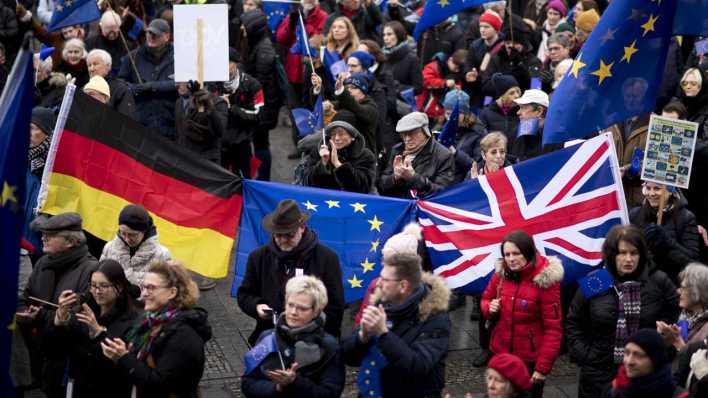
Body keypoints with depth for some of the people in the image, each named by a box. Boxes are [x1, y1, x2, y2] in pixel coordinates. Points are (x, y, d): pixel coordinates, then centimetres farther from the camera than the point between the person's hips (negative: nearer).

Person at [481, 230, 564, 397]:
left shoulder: (545, 280, -16)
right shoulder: (501, 273, -2)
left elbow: (553, 328, -15)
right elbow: (486, 299, 15)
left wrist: (543, 367, -18)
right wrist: (490, 308, -9)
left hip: (530, 359, -4)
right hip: (500, 353, 4)